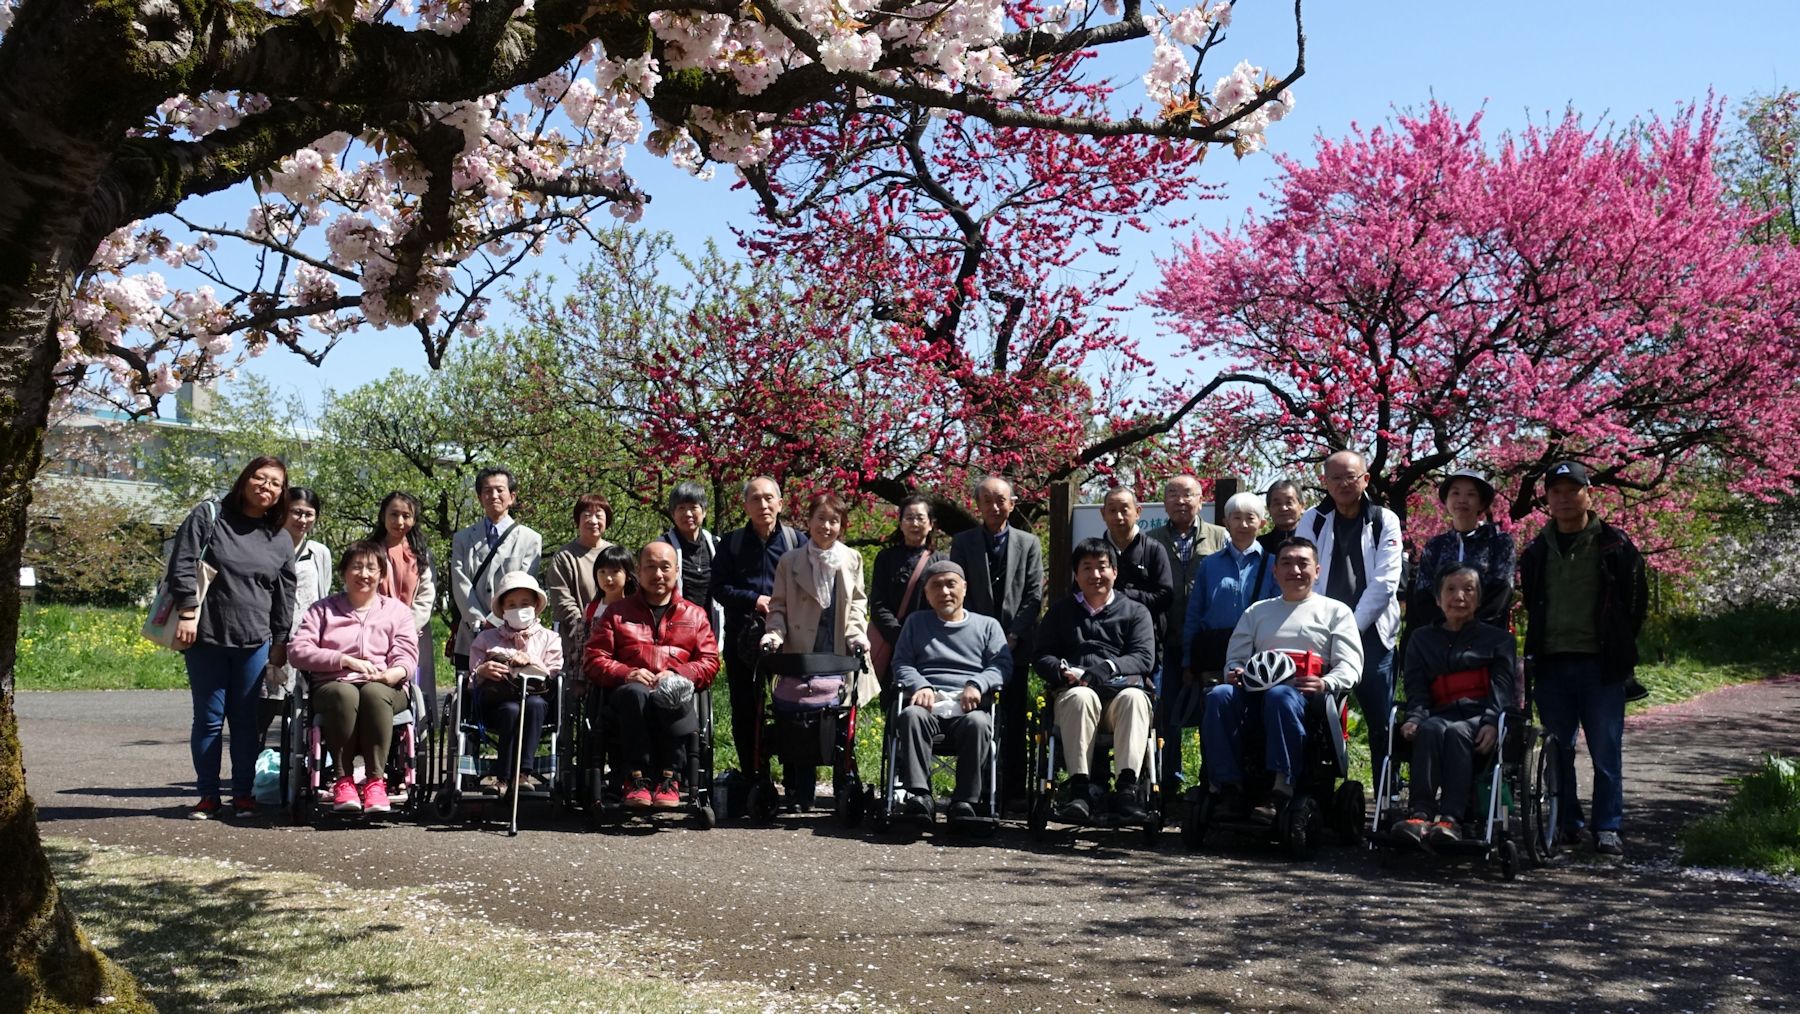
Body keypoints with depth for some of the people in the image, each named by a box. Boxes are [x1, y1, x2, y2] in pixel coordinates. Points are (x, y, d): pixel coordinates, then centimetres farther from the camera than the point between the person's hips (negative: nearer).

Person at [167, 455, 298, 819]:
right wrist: (187, 613, -11)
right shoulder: (208, 516, 0)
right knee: (209, 718, 4)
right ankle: (208, 795, 13)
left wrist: (281, 640, 12)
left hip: (254, 642, 3)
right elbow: (182, 565, -5)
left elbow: (285, 593, 14)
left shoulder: (281, 539, 10)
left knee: (246, 720, 6)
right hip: (206, 637, -2)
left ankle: (243, 794, 15)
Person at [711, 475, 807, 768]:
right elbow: (717, 587, 3)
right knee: (744, 710, 6)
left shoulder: (796, 540, 6)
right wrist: (754, 600, -9)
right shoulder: (731, 542, 9)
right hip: (742, 637, 2)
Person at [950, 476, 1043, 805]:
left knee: (1014, 719, 1)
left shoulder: (1028, 543, 9)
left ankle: (1013, 789, 6)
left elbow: (1034, 595, 3)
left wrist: (1012, 637, -7)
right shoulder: (962, 542, 8)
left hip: (1016, 643, 0)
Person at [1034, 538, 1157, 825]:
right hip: (1073, 691, 0)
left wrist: (1108, 667, -15)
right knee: (1081, 698, -36)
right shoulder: (1060, 611, 26)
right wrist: (1064, 671, -9)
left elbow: (1144, 658, 4)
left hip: (1122, 689, 0)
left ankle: (1126, 788, -46)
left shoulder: (1135, 612, 20)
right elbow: (1043, 657, 15)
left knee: (1134, 698, -36)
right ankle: (1079, 789, -44)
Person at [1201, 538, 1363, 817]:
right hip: (1255, 692, 3)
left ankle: (1282, 789, -41)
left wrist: (1325, 684, -16)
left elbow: (1350, 667, 7)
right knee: (1219, 696, -31)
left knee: (1280, 696, -40)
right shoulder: (1257, 611, 31)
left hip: (1307, 697, -3)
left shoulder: (1336, 611, 20)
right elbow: (1234, 658, 22)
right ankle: (1228, 787, -34)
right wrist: (1235, 672, -4)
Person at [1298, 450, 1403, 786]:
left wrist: (1352, 626, -10)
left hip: (1371, 635, -1)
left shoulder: (1384, 521, 5)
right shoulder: (1312, 521, 9)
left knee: (1381, 723, -1)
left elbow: (1385, 583, -3)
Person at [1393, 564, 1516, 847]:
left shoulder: (1498, 639, 20)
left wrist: (1491, 722, -18)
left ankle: (1451, 819, -47)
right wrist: (1414, 718, -11)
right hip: (1440, 715, 2)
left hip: (1480, 720, -2)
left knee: (1455, 731, -37)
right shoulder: (1421, 638, 25)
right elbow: (1416, 688, 12)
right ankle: (1421, 815, -48)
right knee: (1430, 729, -35)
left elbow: (1502, 686, 3)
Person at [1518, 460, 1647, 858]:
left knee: (1606, 751, -1)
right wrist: (1533, 652, 11)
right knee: (1556, 750, 7)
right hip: (1551, 664, 3)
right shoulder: (1537, 552, 11)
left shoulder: (1615, 546, 1)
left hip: (1600, 665, -3)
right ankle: (1565, 822, 17)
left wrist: (1621, 650, 4)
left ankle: (1608, 829, 5)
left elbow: (1636, 601, 5)